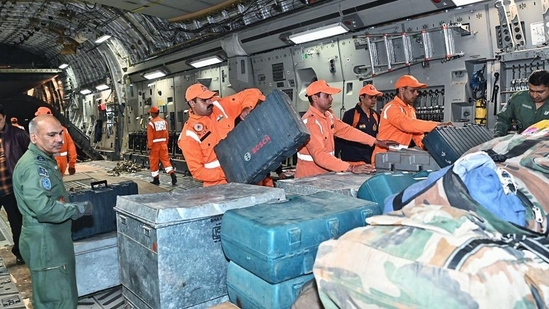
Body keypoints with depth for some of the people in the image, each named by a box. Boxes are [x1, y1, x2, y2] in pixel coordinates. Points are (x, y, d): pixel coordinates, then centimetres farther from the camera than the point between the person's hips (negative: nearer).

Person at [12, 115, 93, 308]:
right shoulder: (33, 166, -22)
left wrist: (72, 206, 9)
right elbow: (44, 208, -33)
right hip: (45, 243, -10)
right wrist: (78, 209, -20)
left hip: (54, 239, 10)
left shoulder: (44, 160, 12)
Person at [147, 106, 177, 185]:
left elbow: (150, 137, -12)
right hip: (163, 144, 5)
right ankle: (172, 174, -12)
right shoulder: (164, 121, 5)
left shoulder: (151, 123, -11)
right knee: (166, 160, 6)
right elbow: (167, 135, 7)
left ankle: (156, 179, 14)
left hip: (155, 145, -4)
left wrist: (149, 147, -6)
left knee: (154, 162, 7)